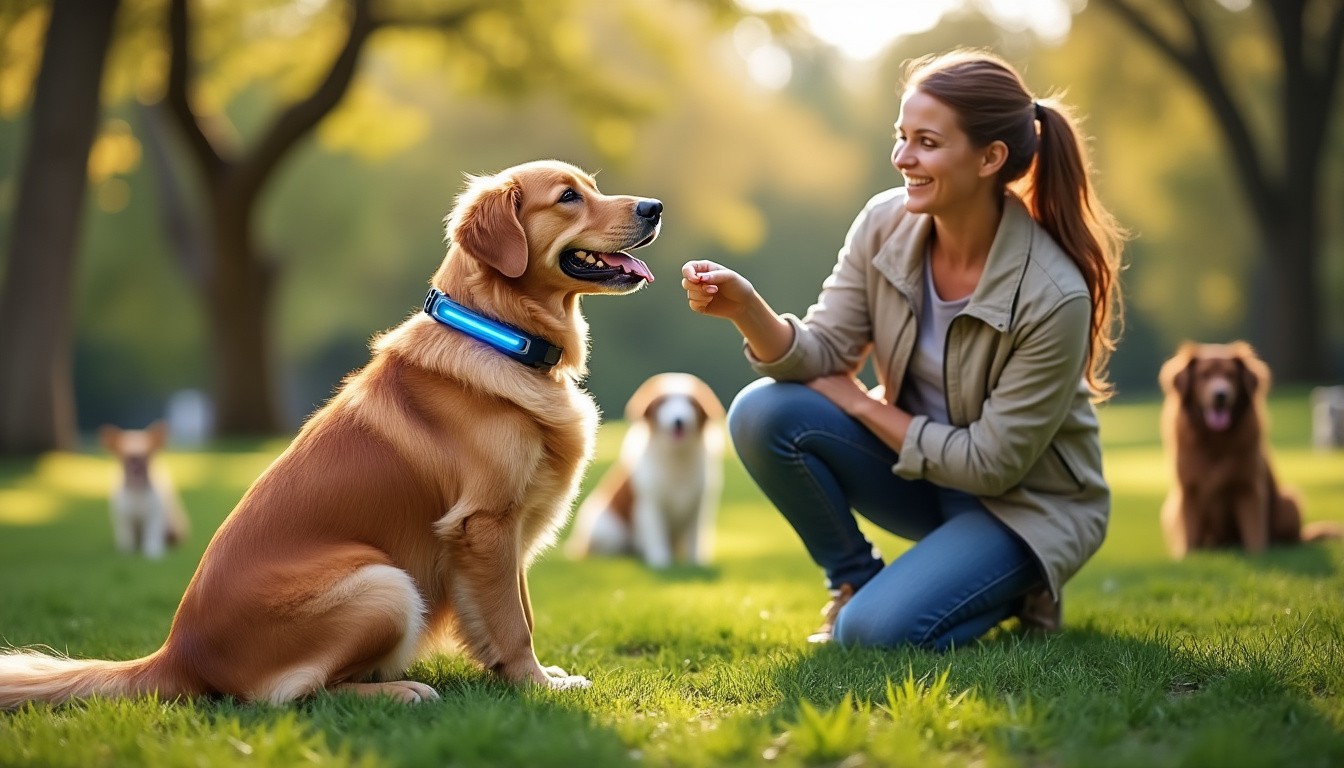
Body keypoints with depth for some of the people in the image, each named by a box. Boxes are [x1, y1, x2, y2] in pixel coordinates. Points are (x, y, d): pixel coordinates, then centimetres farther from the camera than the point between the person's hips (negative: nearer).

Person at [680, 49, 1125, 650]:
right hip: (918, 460, 5)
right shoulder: (885, 224, -12)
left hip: (1023, 504, -5)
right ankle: (855, 579, 4)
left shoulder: (1053, 296, -28)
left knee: (877, 631, -26)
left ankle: (1015, 588, 5)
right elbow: (821, 352, -11)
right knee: (762, 414, -19)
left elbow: (992, 464, -22)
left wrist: (858, 403, -15)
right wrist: (746, 308, -32)